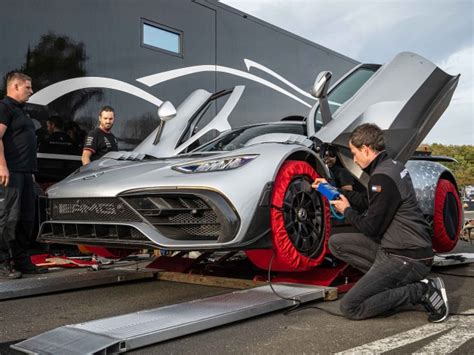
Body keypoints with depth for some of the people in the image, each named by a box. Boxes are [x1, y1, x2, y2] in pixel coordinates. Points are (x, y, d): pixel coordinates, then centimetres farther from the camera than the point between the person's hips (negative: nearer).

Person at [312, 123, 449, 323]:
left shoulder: (382, 178, -22)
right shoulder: (392, 166, 9)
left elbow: (370, 228, -17)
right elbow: (371, 207, 20)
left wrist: (346, 210, 2)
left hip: (407, 258, -10)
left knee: (350, 308, -10)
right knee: (336, 243, 9)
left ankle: (421, 291, -6)